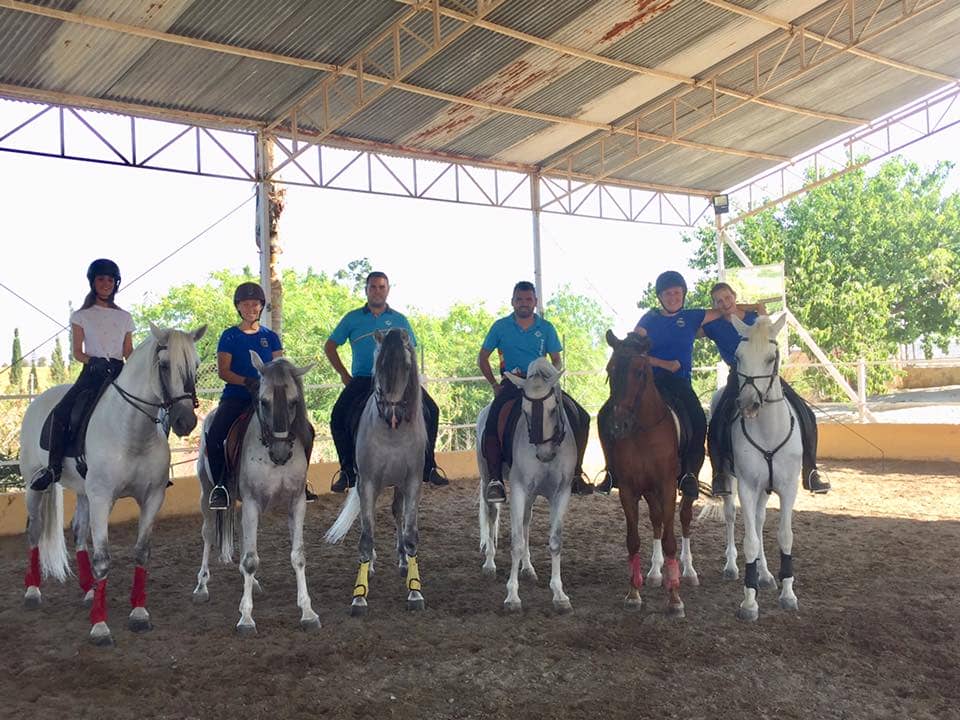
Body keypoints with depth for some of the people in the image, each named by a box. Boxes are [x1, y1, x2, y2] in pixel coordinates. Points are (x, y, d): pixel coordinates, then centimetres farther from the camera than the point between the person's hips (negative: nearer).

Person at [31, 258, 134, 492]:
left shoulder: (125, 317, 15)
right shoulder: (82, 315, 10)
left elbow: (129, 352, 13)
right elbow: (77, 352, 5)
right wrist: (92, 361, -16)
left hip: (119, 372, 2)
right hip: (92, 372, -2)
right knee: (61, 411, -25)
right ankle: (54, 468, -17)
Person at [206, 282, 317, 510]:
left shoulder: (270, 337, 13)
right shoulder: (229, 336, 5)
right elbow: (222, 371, -3)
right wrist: (247, 382, -20)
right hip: (235, 396, -2)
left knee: (305, 430, -13)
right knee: (214, 435, -29)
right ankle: (219, 486, -10)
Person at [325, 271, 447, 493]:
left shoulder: (399, 320, 11)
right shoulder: (352, 318, 8)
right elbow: (330, 346, 12)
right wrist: (343, 374, 4)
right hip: (361, 381, 0)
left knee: (430, 410, -14)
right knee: (338, 416, -21)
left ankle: (428, 468, -4)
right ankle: (348, 471, -8)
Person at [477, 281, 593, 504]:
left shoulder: (546, 328, 9)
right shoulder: (501, 327, 5)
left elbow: (557, 360, 10)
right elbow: (482, 358, 10)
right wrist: (494, 384, 0)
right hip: (512, 384, -2)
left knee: (581, 418, -14)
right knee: (492, 423, -30)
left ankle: (575, 473, -3)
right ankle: (494, 480, -21)